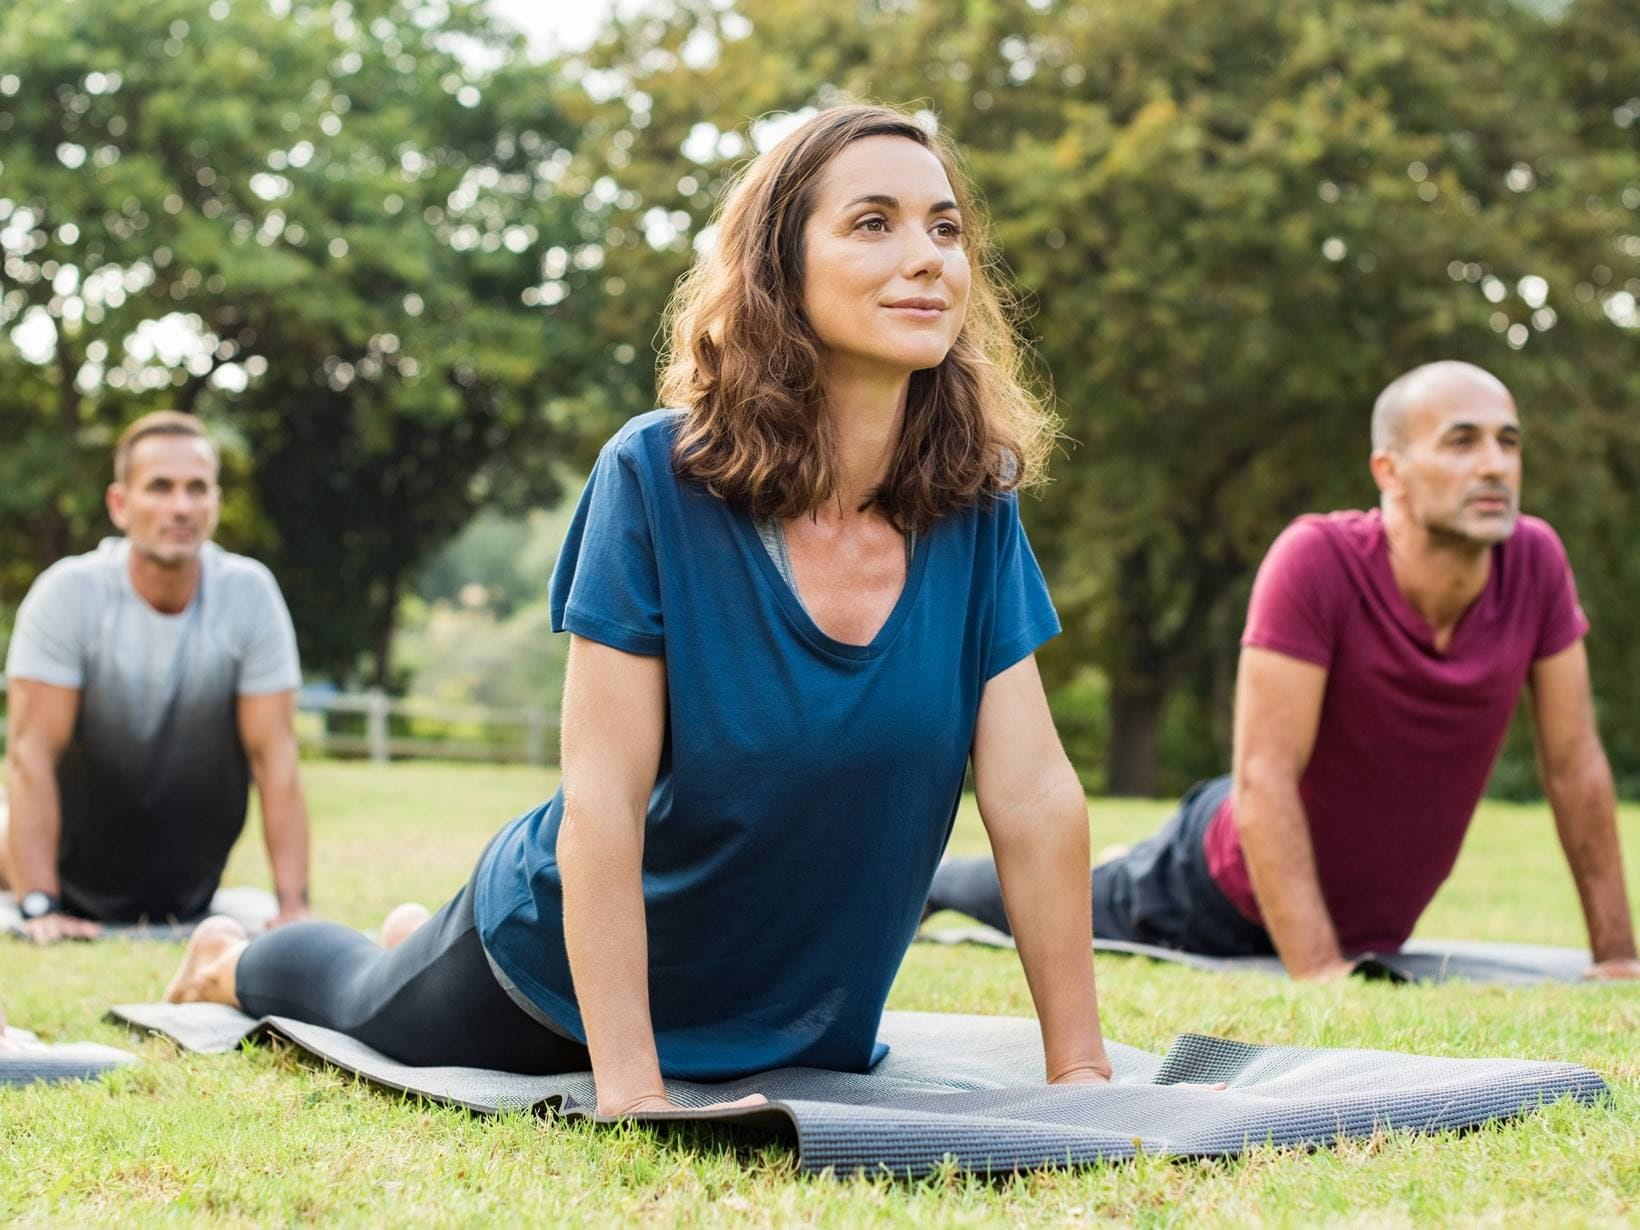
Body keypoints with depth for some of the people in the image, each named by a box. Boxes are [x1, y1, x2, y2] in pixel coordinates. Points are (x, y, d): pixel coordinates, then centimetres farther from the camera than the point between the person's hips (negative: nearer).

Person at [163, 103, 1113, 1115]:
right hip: (566, 974, -4)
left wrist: (1080, 1071, -19)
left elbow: (1035, 797, -17)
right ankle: (233, 961, 59)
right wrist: (629, 1088, -33)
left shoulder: (975, 508, -17)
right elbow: (602, 798, -29)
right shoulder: (658, 478, -28)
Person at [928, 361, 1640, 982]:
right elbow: (1264, 780, -34)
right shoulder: (1318, 560, -34)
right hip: (1224, 894, -5)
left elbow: (1575, 764, -11)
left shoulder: (1535, 561, -20)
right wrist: (1320, 972, -38)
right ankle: (923, 879, 54)